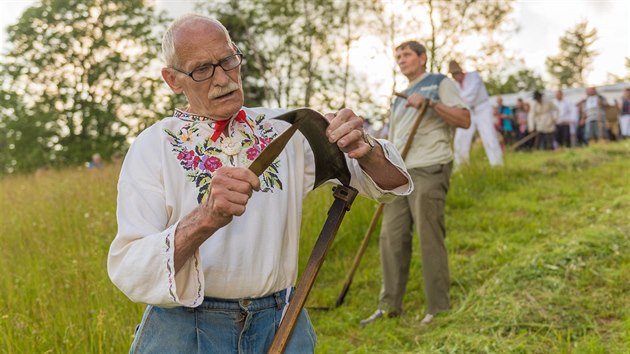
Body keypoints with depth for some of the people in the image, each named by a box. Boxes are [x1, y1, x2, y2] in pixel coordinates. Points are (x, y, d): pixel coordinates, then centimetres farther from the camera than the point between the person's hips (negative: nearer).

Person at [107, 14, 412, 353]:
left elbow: (391, 183, 2)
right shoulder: (152, 148, -8)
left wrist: (364, 149, -21)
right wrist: (205, 220, -38)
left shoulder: (283, 131, 1)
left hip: (280, 325, 3)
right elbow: (128, 271, -20)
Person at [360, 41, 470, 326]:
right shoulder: (400, 97, 25)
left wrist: (430, 102, -17)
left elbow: (464, 120, -8)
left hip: (429, 171, -7)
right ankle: (390, 306, 10)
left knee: (430, 238, -8)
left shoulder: (440, 83, 5)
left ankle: (438, 308, 1)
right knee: (391, 237, 3)